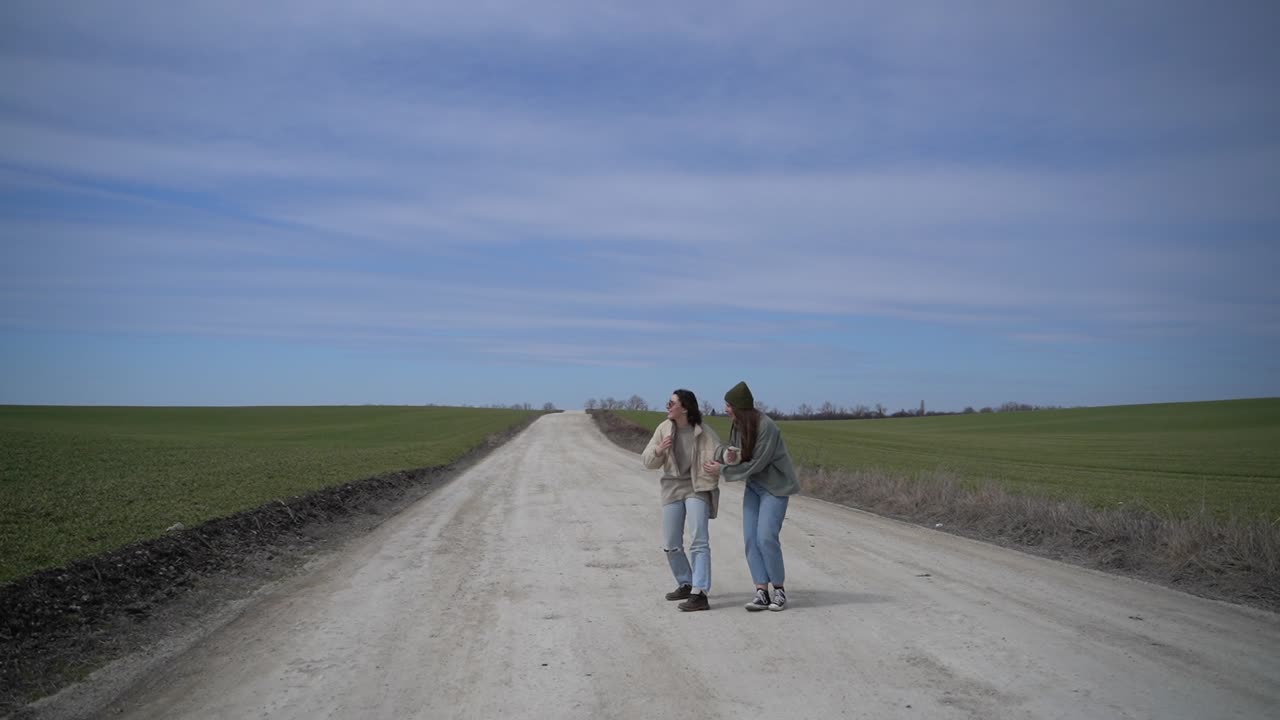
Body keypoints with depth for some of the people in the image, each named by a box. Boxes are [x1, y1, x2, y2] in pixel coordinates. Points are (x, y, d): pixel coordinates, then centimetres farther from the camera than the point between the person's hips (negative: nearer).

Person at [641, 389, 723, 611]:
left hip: (697, 488, -5)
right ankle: (686, 584, 30)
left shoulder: (704, 433, -11)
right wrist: (658, 450, -19)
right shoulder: (664, 428, 0)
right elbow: (648, 462, 2)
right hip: (672, 488, 5)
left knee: (699, 541, -12)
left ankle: (700, 594, -14)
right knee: (671, 544, 10)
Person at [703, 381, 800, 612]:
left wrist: (722, 470, -17)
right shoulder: (738, 426, 0)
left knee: (766, 538, -13)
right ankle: (761, 592, 1)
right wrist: (726, 454, -20)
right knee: (750, 539, -2)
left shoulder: (766, 427, -24)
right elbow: (730, 452, 5)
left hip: (775, 487, -7)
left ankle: (779, 590, 3)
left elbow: (756, 464, -23)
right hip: (753, 486, 7)